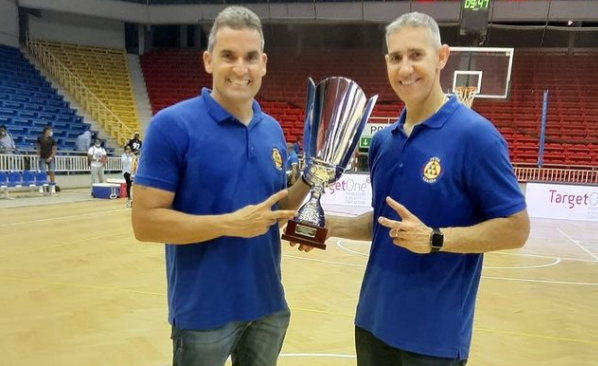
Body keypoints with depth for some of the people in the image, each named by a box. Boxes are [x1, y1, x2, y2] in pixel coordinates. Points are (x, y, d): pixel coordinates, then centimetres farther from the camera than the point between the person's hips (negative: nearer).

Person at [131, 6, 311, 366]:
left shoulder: (273, 131, 3)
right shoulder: (171, 125, -14)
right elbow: (145, 221, -16)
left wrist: (309, 182, -7)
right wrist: (230, 224, -24)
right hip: (204, 312, -5)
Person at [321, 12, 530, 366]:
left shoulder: (476, 135, -15)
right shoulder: (383, 140, 5)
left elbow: (516, 228, -14)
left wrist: (434, 239, -24)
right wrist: (333, 226, -1)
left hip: (435, 332, -5)